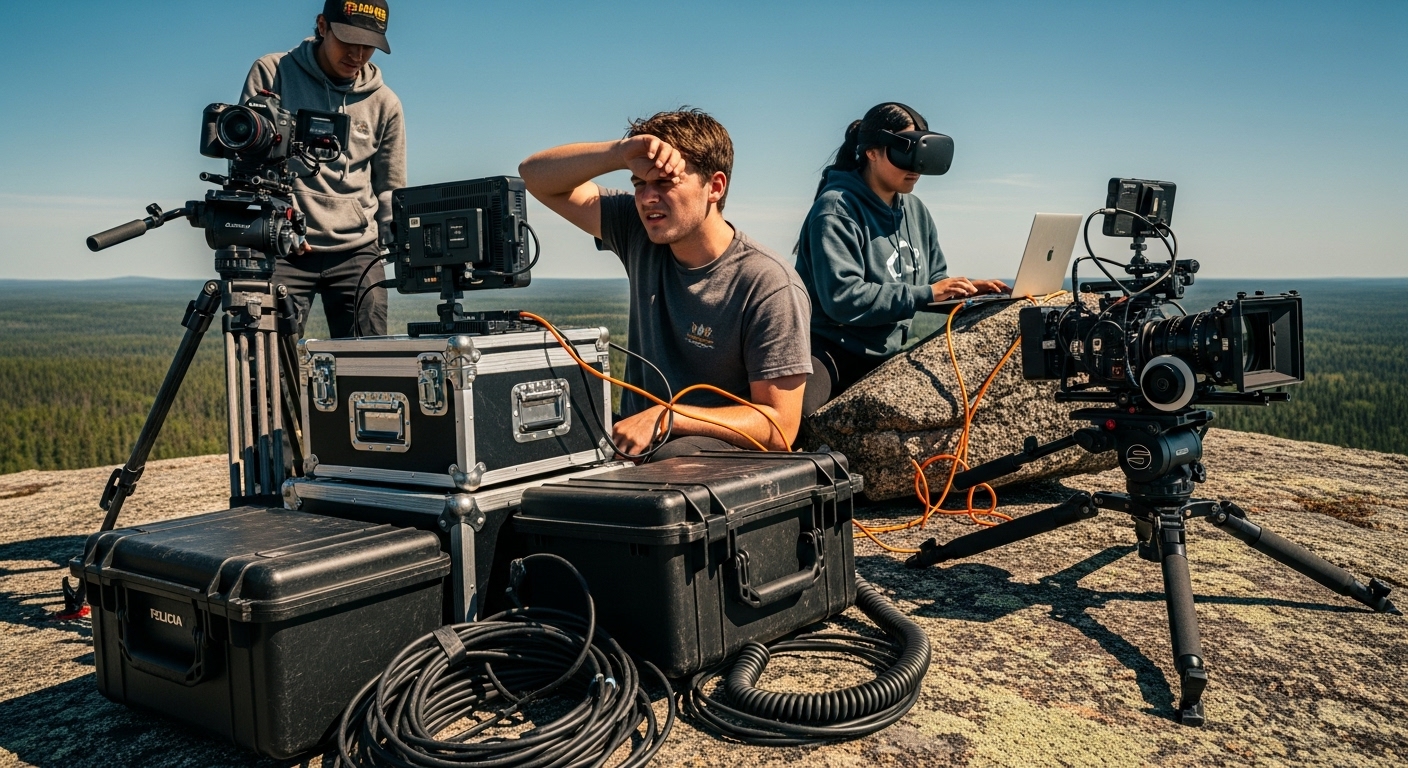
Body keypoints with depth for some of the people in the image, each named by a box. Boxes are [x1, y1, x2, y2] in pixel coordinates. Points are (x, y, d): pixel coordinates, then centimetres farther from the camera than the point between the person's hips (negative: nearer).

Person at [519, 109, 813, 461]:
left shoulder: (770, 285, -15)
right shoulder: (640, 234, 2)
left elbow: (779, 427, -16)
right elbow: (536, 175, 4)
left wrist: (664, 416, -23)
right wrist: (619, 153, -14)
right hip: (635, 442, 6)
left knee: (676, 459, -40)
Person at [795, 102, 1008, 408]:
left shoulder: (915, 210, 14)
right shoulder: (837, 210, -11)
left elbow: (934, 278, 22)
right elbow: (843, 298, -22)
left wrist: (961, 288, -1)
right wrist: (925, 294, -19)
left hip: (889, 357, 9)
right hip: (836, 357, -8)